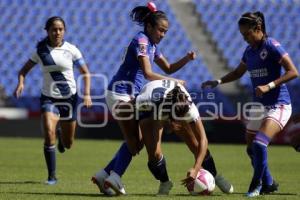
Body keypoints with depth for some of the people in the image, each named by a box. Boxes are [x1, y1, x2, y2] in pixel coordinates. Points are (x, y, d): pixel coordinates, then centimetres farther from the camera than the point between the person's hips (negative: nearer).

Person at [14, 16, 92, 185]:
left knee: (68, 144, 9)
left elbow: (86, 73, 1)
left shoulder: (71, 50, -5)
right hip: (49, 98, 0)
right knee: (49, 133, -23)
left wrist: (87, 94, -12)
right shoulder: (41, 50, -2)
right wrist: (21, 83, -14)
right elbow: (24, 70, 7)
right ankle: (52, 176, -13)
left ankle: (62, 139, 49)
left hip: (69, 97, 1)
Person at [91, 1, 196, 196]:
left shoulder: (151, 45, 14)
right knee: (134, 141, -7)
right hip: (120, 94, -9)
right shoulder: (141, 41, -15)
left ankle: (103, 176, 11)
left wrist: (187, 59, 4)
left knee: (136, 141, 9)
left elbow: (168, 68, 21)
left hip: (130, 96, 9)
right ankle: (114, 177, -2)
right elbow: (148, 73, -22)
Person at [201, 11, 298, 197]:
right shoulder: (249, 51, 8)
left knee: (259, 144, -24)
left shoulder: (272, 46, -14)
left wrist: (269, 86, -26)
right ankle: (268, 184, 29)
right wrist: (217, 82, 10)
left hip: (278, 105, -8)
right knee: (252, 149, 10)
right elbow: (238, 72, 25)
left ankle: (256, 185, -7)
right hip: (259, 105, 8)